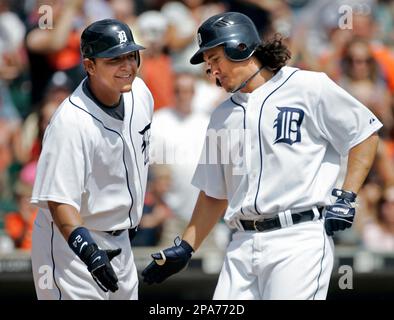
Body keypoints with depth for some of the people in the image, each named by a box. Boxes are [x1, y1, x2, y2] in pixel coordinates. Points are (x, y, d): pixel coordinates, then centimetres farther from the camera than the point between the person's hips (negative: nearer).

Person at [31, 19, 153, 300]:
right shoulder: (71, 122, -26)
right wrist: (87, 250, -44)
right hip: (71, 243, -8)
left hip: (119, 244, 8)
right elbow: (58, 200, -30)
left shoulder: (140, 92, -2)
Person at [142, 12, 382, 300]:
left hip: (299, 240, -6)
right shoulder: (223, 116, 20)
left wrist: (346, 197, -5)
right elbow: (214, 194, 24)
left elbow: (365, 133, 3)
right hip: (243, 245, 6)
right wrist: (185, 248, 16)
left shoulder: (308, 87, 0)